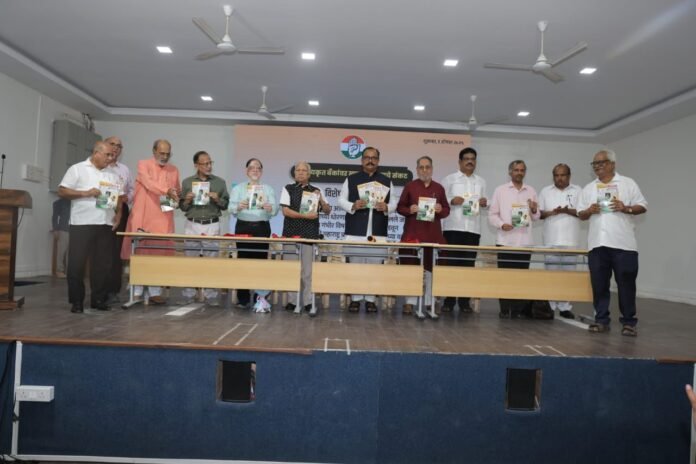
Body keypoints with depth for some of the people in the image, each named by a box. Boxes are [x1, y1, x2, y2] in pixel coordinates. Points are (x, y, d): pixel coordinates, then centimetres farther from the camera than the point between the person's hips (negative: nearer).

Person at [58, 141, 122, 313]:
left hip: (106, 225, 4)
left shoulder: (113, 174, 15)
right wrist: (86, 193, -15)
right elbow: (62, 191, -4)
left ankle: (99, 299, 15)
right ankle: (76, 300, 9)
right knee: (77, 263, -1)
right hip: (82, 224, -4)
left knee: (102, 263, 6)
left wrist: (118, 214, 1)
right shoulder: (77, 169, 1)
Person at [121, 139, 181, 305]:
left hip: (163, 219, 3)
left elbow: (178, 192, 22)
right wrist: (167, 191, -31)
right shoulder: (143, 164, 2)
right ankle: (137, 292, 10)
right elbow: (149, 182, -17)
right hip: (143, 217, -3)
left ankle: (155, 292, 7)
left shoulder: (174, 170, 14)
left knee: (160, 255, 1)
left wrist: (176, 196, -2)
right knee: (140, 254, 2)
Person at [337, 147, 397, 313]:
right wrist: (353, 206, -14)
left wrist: (386, 207, -12)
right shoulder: (351, 179, 8)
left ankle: (370, 299, 11)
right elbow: (341, 200, 5)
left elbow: (394, 203, 10)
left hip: (378, 232, 1)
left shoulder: (386, 181, 13)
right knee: (355, 264, 3)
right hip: (355, 230, -1)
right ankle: (355, 298, 12)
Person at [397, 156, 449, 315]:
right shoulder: (410, 186, 4)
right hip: (412, 233, -2)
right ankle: (409, 302, 10)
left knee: (431, 268, 5)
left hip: (433, 234, 2)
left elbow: (447, 210, 12)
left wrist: (440, 210, -10)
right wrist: (409, 210, -15)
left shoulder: (439, 188, 10)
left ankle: (430, 302, 15)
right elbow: (400, 207, 5)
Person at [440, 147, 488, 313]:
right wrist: (451, 200, -16)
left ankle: (464, 300, 9)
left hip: (473, 228, 3)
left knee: (469, 264, 3)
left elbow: (484, 203, 19)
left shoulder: (481, 181, 18)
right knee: (451, 263, -3)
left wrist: (484, 202, -3)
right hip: (453, 227, -3)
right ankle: (449, 299, 3)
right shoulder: (450, 179, 6)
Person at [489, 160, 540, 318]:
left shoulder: (531, 191, 12)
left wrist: (534, 210, -7)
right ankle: (504, 309, 8)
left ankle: (518, 309, 9)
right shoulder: (500, 190, 6)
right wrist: (501, 224, -15)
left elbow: (536, 217, 15)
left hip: (525, 241, 2)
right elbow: (492, 215, 3)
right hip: (505, 240, -2)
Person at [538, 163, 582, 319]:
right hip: (551, 240, 1)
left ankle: (565, 307, 7)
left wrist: (568, 211, -14)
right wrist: (551, 212, -11)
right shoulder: (545, 191, 11)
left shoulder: (578, 191, 7)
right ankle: (550, 306, 9)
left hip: (570, 240, -1)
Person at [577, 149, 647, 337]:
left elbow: (642, 206, 4)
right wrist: (589, 211, -7)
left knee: (626, 284, 1)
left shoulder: (628, 183, 6)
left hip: (623, 243, -3)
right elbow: (580, 214, 14)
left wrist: (626, 208, -14)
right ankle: (601, 320, 13)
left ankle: (629, 322, 9)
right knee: (599, 284, 5)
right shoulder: (589, 188, 15)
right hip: (597, 243, 3)